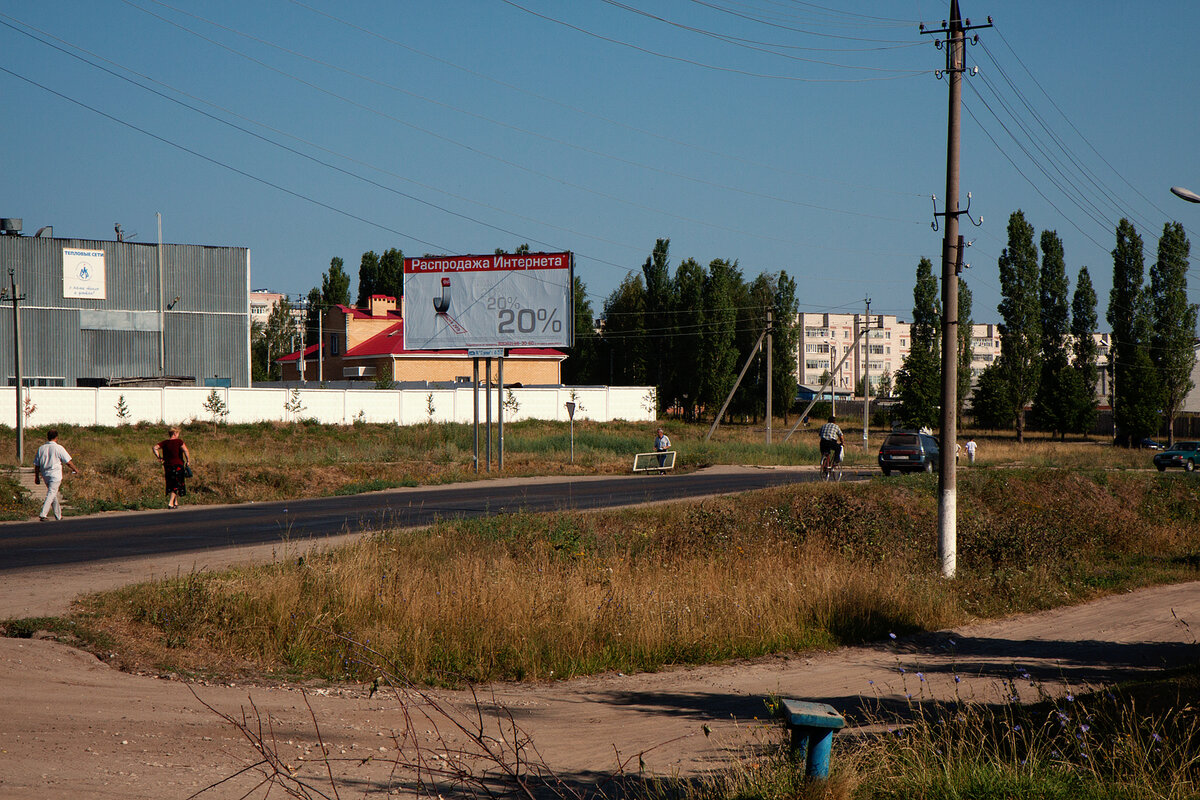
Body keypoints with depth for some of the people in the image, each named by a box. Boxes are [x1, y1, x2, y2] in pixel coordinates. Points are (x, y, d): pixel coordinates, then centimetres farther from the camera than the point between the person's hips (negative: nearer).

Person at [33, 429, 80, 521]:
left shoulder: (41, 448, 4)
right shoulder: (59, 448, -10)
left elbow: (36, 464, 8)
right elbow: (68, 461, -7)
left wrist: (37, 476, 17)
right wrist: (75, 469, 10)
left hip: (45, 475, 5)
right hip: (55, 475, -5)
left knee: (53, 495, 17)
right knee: (51, 494, -7)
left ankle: (58, 515, 26)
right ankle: (43, 514, -19)